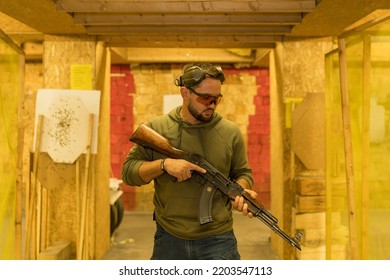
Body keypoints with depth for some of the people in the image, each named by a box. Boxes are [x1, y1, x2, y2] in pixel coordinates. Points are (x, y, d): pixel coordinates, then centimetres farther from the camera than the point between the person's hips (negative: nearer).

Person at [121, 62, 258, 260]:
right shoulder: (157, 128, -3)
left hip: (217, 240, 0)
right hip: (169, 239, 1)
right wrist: (164, 164, -20)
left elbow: (242, 173, 8)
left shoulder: (230, 132, -2)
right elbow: (128, 171, -3)